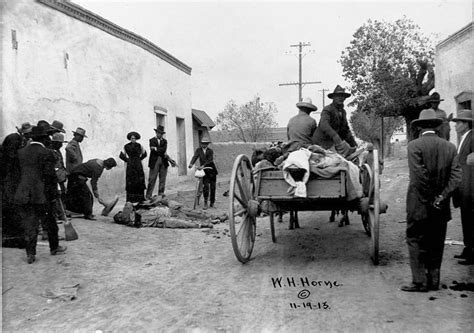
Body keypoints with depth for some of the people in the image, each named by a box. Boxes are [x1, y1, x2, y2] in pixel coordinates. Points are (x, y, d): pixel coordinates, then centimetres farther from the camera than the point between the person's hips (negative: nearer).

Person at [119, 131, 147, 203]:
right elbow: (121, 155, 6)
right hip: (130, 166, -2)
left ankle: (140, 198, 6)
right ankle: (130, 199, 0)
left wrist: (139, 159, 10)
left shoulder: (139, 146, 5)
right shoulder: (126, 146, 0)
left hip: (138, 165, 2)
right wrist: (127, 160, 4)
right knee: (130, 181, -4)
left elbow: (144, 154, 18)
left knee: (140, 180, -1)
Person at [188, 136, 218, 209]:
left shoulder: (210, 151, -1)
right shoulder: (198, 150, 4)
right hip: (204, 170, 0)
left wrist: (203, 165, -31)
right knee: (205, 186, -13)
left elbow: (210, 159, -16)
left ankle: (212, 202, 18)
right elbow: (195, 157, -12)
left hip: (211, 170, 0)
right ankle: (205, 203, -9)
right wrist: (191, 164, -32)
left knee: (212, 186, 4)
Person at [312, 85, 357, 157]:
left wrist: (353, 144, 14)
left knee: (352, 149, -7)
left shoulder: (343, 111, 15)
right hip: (323, 142, -8)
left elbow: (346, 129, 22)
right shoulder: (327, 109, -11)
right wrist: (335, 137, -42)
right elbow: (324, 125, -29)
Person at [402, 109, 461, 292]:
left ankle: (419, 281, 5)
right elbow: (456, 176, -3)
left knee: (416, 241, 5)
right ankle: (434, 280, 22)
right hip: (441, 208, 5)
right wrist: (441, 197, -5)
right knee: (436, 243, 14)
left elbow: (418, 176, -17)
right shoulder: (449, 147, 4)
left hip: (420, 206, -5)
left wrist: (429, 200, -8)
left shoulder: (415, 145, -11)